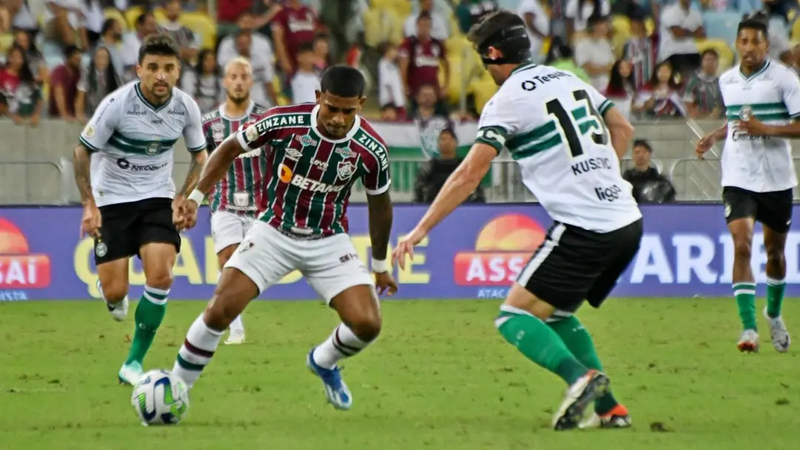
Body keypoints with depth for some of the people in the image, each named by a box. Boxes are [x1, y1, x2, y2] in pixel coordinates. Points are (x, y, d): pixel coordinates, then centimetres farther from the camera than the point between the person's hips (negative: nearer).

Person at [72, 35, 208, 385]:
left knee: (160, 278, -17)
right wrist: (89, 206, -15)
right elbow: (82, 152, -9)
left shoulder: (186, 107, -10)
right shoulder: (117, 104, -20)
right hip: (112, 199, -2)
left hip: (158, 198, 2)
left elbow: (200, 156, 8)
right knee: (115, 292, -8)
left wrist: (183, 199, -5)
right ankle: (109, 292, 34)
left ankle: (134, 363, -1)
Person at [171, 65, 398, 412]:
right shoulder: (284, 122, -20)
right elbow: (229, 149, -2)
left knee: (367, 324, -14)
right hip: (274, 232, -1)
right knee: (219, 311, -15)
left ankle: (324, 363, 21)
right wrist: (196, 197, -4)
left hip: (329, 242, 1)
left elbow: (379, 204, 2)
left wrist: (380, 265, 12)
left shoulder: (371, 150, -17)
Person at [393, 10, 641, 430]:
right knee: (556, 316, 21)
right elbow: (622, 129, 24)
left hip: (582, 229, -8)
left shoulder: (507, 100, -6)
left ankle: (580, 376, -29)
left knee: (514, 317, -6)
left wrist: (420, 230, -5)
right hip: (627, 221, 8)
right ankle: (608, 407, 12)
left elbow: (468, 176, -9)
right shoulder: (569, 80, 16)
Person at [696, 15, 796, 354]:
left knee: (775, 251, 13)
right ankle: (749, 327, -18)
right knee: (742, 245, -16)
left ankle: (774, 314, 40)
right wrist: (713, 137, 6)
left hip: (776, 179, -2)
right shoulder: (726, 81, 6)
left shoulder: (783, 78, -9)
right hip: (738, 178, 2)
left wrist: (764, 129, -23)